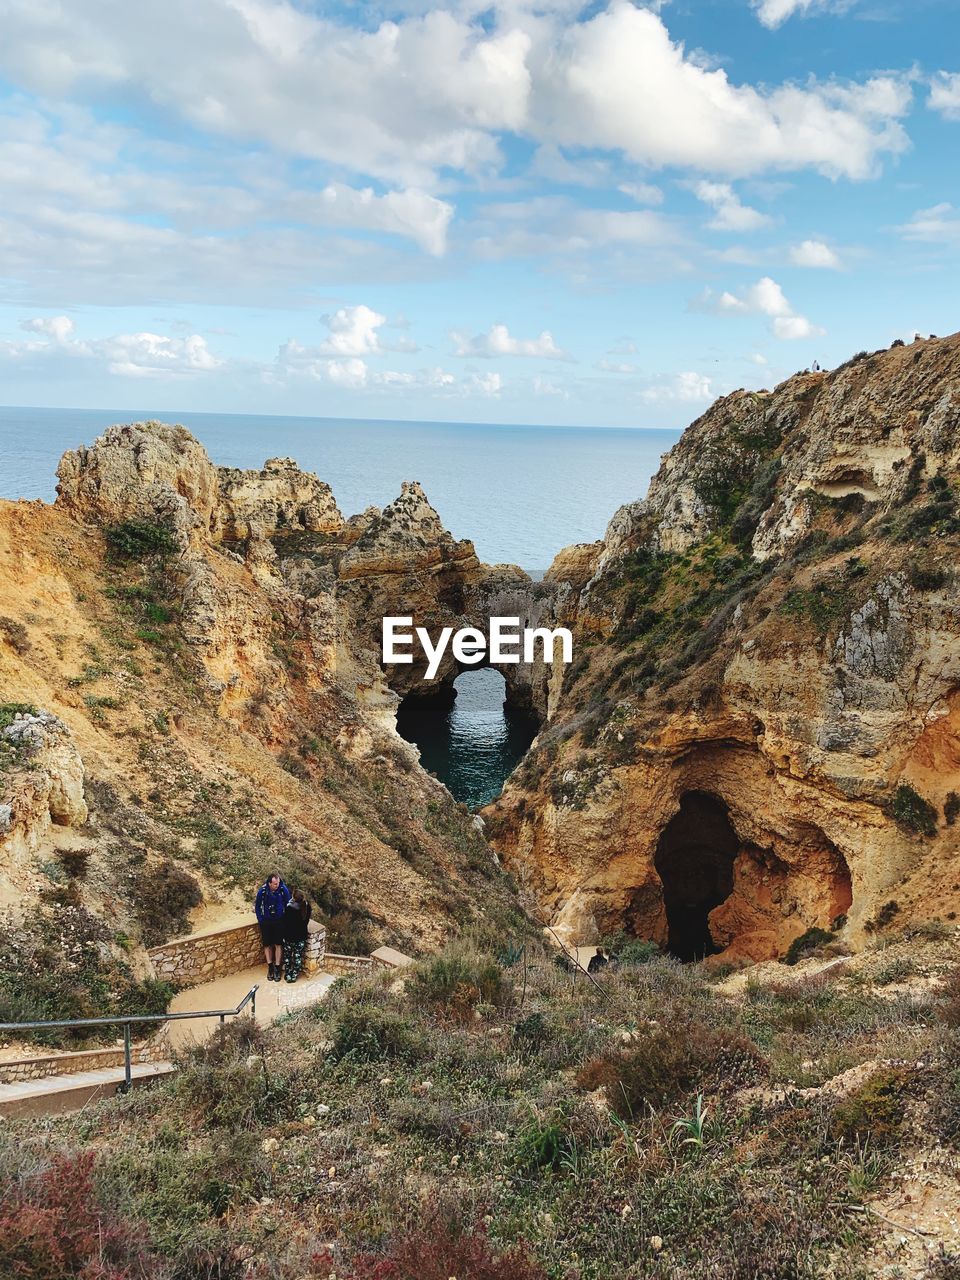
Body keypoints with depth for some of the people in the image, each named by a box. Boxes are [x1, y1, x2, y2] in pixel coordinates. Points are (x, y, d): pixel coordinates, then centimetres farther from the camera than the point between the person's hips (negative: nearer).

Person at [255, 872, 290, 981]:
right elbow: (257, 906, 0)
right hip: (266, 922, 0)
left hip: (279, 921, 0)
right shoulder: (262, 891, -15)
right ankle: (270, 967, 19)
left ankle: (277, 968, 10)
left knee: (278, 944, 1)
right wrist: (260, 920, -4)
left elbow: (287, 905, -1)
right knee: (267, 945, 6)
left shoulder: (284, 890, -15)